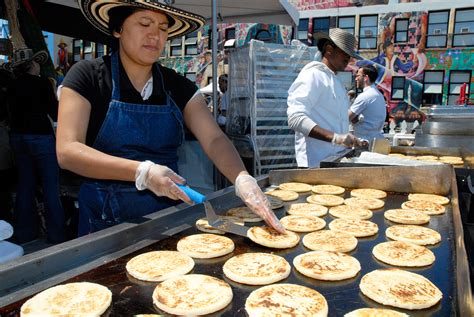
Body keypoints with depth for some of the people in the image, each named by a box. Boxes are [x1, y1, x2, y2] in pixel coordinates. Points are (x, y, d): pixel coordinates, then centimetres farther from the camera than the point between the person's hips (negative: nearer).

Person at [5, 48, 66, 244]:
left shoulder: (12, 86, 7)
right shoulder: (42, 83, -10)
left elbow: (13, 112, 15)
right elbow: (55, 114, -7)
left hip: (17, 137, 7)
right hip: (40, 137, -6)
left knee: (25, 185, 14)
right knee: (50, 188, 0)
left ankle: (24, 234, 23)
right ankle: (56, 236, 4)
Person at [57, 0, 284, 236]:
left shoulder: (178, 86, 2)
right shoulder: (87, 76, -7)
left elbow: (215, 140, -9)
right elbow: (67, 151, -17)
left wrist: (243, 179, -29)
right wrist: (142, 171, -29)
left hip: (168, 215, 3)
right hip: (106, 220, -3)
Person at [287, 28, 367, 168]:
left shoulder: (336, 81, 22)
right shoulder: (313, 74, -8)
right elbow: (295, 118, -21)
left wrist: (354, 142, 12)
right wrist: (334, 137, -30)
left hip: (337, 160, 9)